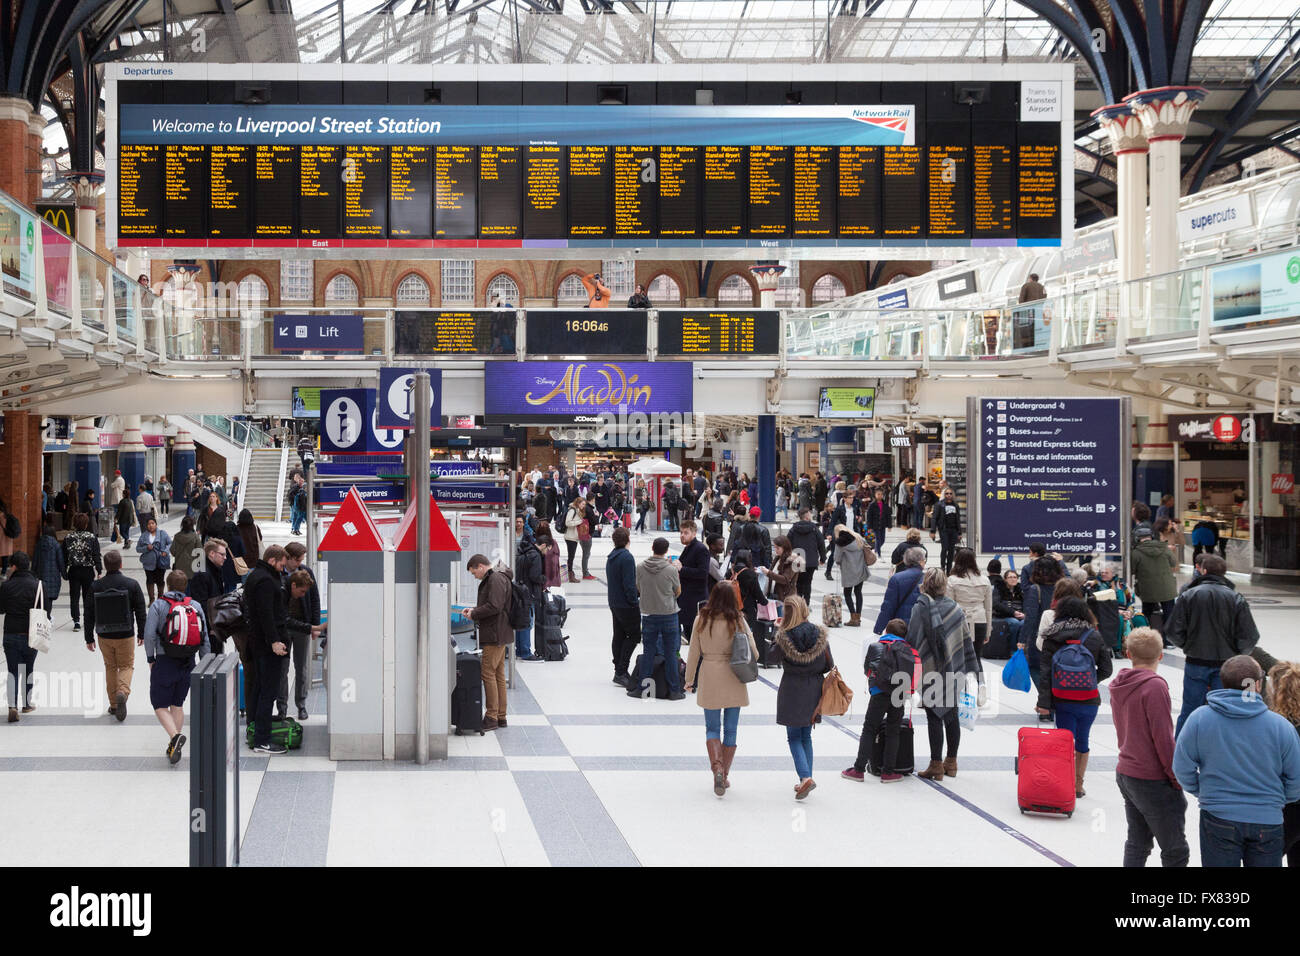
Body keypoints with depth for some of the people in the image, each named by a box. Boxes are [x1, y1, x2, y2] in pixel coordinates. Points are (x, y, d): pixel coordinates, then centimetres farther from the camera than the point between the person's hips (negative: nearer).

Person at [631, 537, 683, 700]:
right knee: (670, 653, 6)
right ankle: (673, 690, 10)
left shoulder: (640, 568, -7)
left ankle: (642, 687, 13)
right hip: (669, 614, -2)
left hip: (648, 615, 2)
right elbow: (678, 592, 0)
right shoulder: (671, 569, -14)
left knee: (648, 652, 10)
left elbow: (639, 589, 6)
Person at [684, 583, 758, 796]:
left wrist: (689, 679, 11)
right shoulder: (738, 621, -7)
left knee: (712, 728, 10)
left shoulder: (701, 620, -5)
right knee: (730, 729, 11)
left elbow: (694, 653, 0)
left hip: (709, 680, 0)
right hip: (733, 682, 0)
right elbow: (753, 654, -6)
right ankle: (725, 775, 15)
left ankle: (717, 767, -13)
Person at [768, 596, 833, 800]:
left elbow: (773, 657, 2)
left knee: (794, 737, 4)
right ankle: (806, 780, 17)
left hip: (791, 689, -4)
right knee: (806, 736, 17)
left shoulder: (784, 637, -15)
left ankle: (805, 777, -15)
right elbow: (829, 664, 1)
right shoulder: (820, 634, -5)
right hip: (814, 691, 4)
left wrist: (780, 629, 3)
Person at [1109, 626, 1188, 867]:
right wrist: (1176, 777, -10)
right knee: (1176, 852, -1)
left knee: (1137, 845, 15)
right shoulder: (1154, 686, -17)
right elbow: (1163, 738, -18)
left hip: (1125, 773, 8)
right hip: (1153, 781, -8)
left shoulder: (1119, 685, 7)